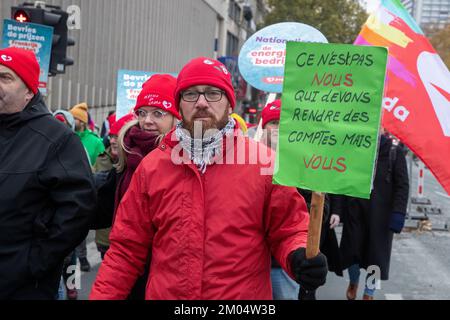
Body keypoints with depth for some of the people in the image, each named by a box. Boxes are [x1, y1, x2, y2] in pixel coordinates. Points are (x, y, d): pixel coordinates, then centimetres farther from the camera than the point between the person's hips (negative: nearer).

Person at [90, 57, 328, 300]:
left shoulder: (264, 162, -6)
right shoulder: (151, 167, 0)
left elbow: (288, 229, -1)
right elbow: (127, 249, 3)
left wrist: (300, 257, -21)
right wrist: (101, 296, -3)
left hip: (244, 294, -1)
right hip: (163, 293, 2)